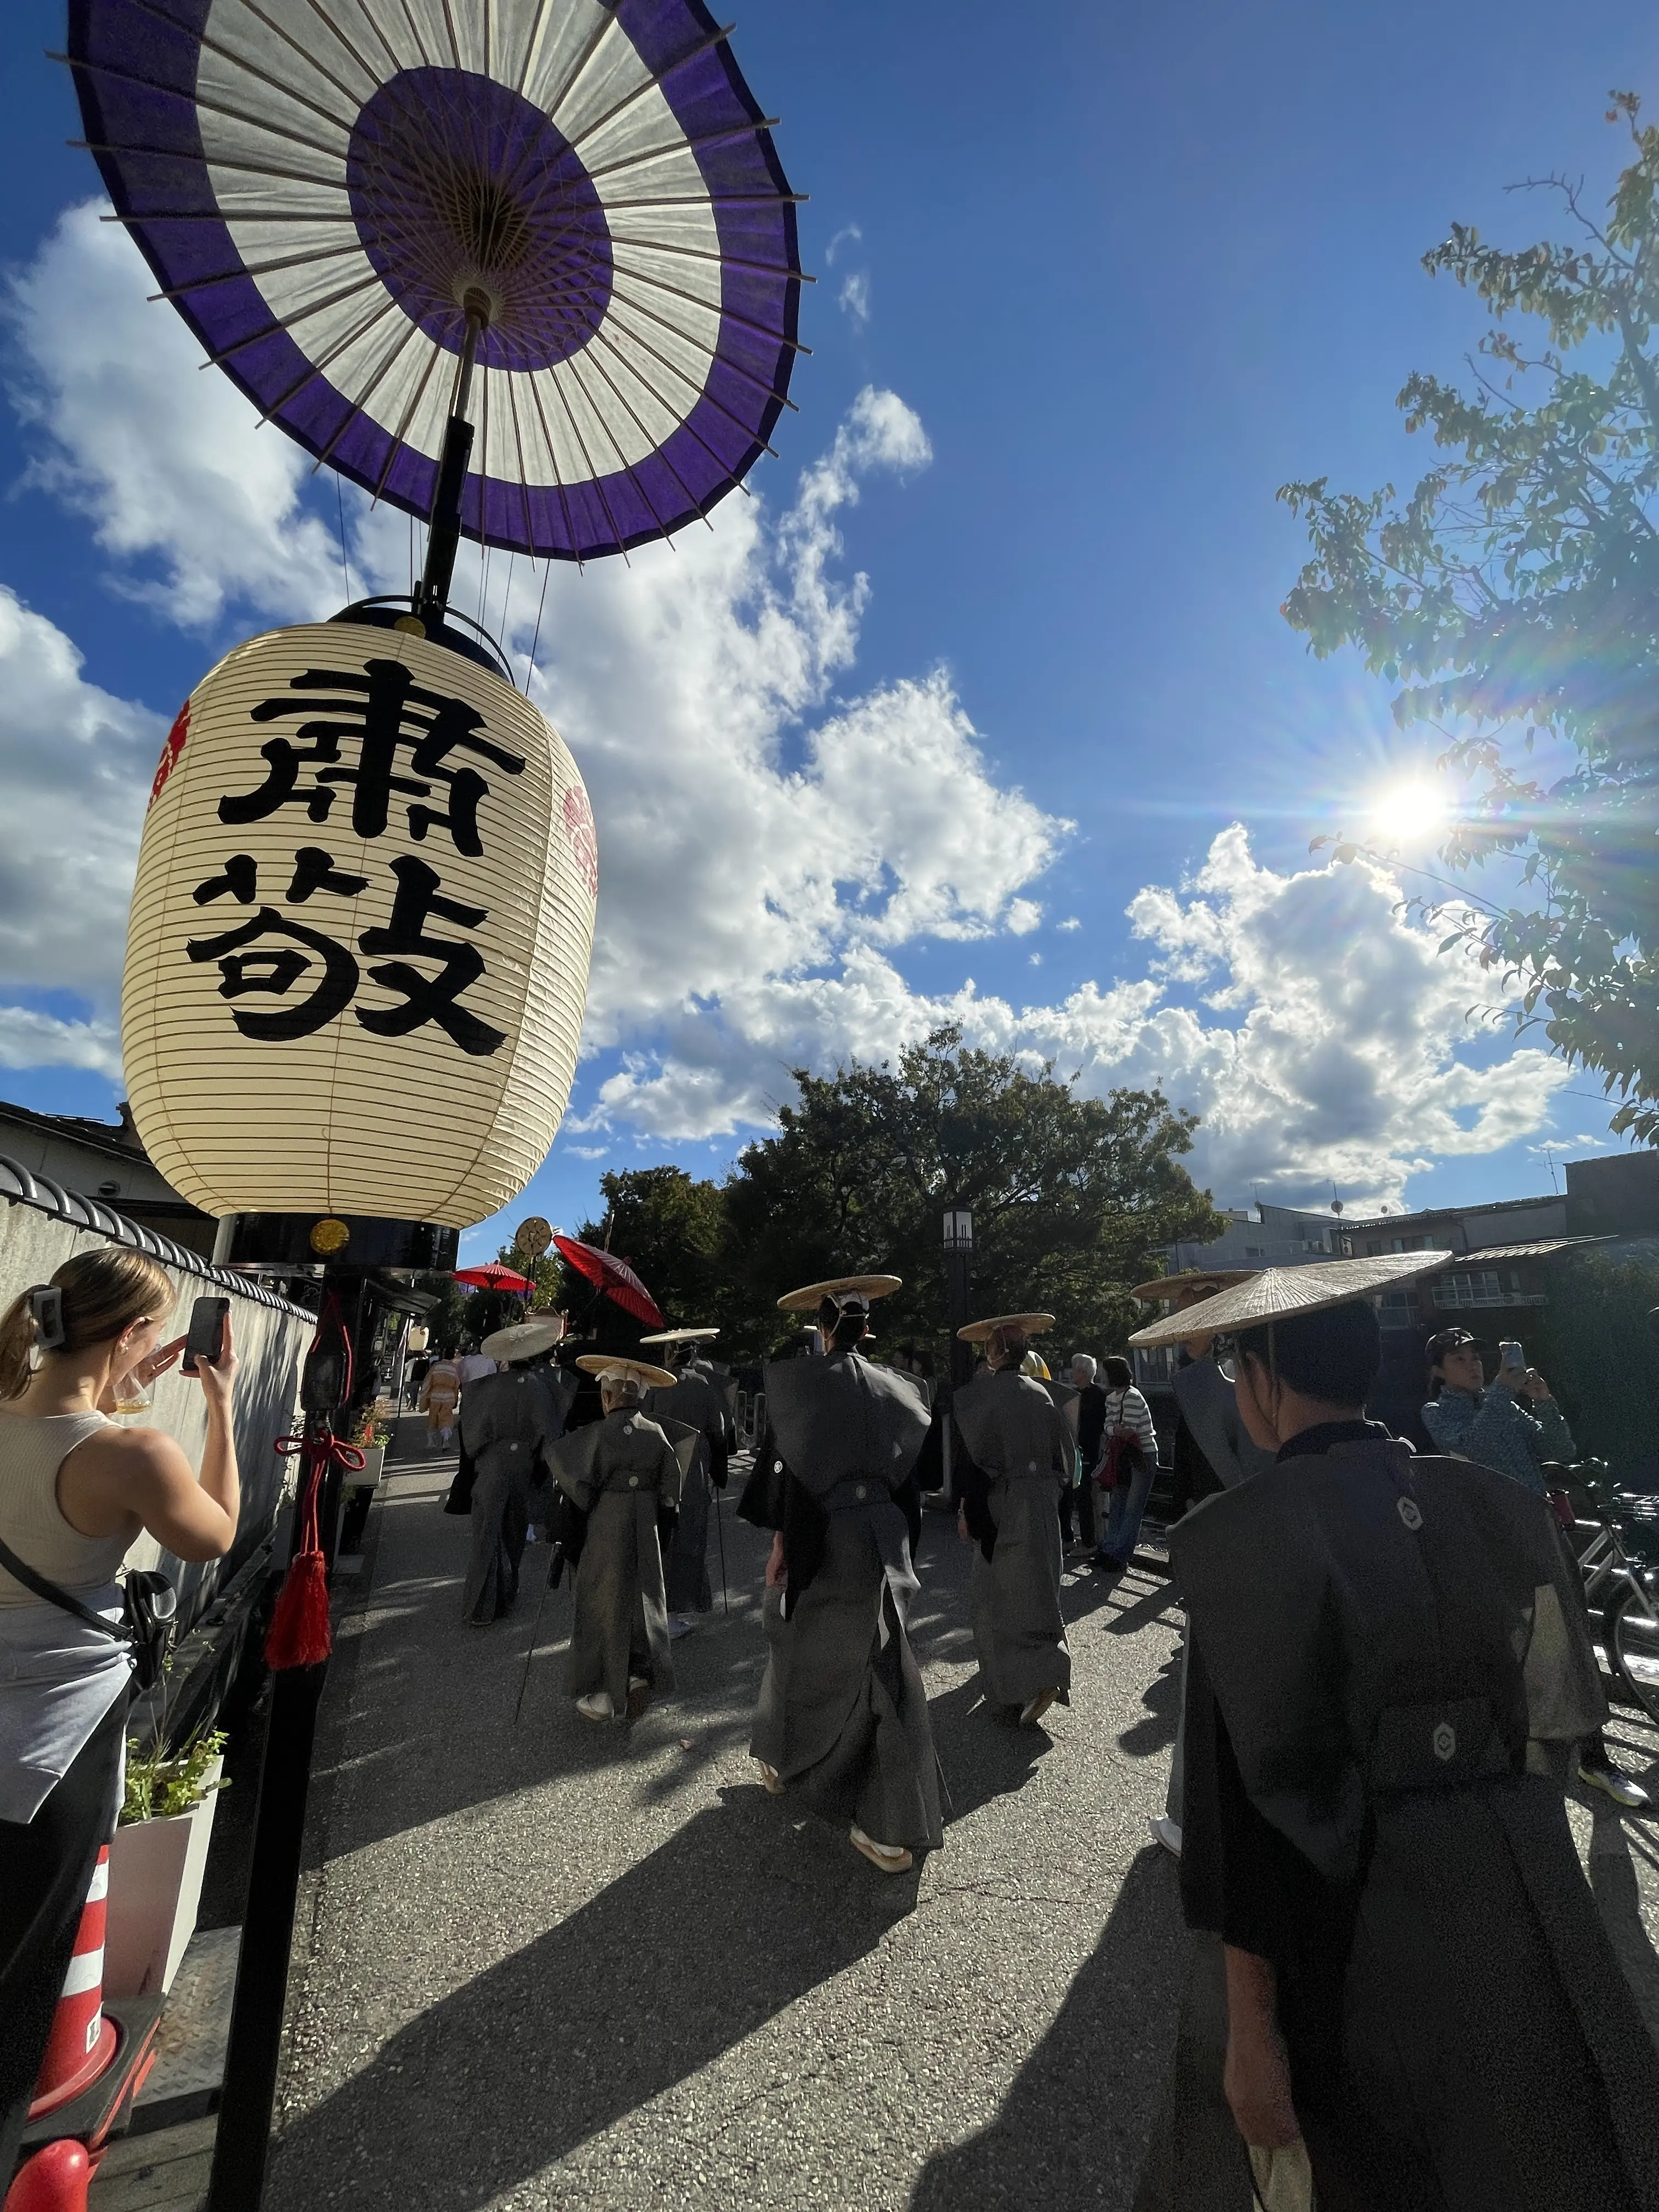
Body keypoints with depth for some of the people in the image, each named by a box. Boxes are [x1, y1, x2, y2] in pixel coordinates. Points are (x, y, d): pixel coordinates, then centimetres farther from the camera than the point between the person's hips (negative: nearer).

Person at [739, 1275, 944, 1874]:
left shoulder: (799, 1380, -10)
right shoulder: (898, 1390, 3)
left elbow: (789, 1466, -12)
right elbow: (908, 1475, 7)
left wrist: (780, 1541, -5)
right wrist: (898, 1545, 16)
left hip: (827, 1539, -3)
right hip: (887, 1538, 3)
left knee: (800, 1644, 20)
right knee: (880, 1667, 12)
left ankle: (781, 1760, 43)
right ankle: (894, 1828, 17)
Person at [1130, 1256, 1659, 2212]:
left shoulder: (1244, 1533, -22)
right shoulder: (1500, 1502, -4)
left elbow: (1253, 1784, -20)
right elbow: (1568, 1706, 8)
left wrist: (1251, 2025, -10)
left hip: (1360, 1942, -4)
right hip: (1526, 1907, 5)